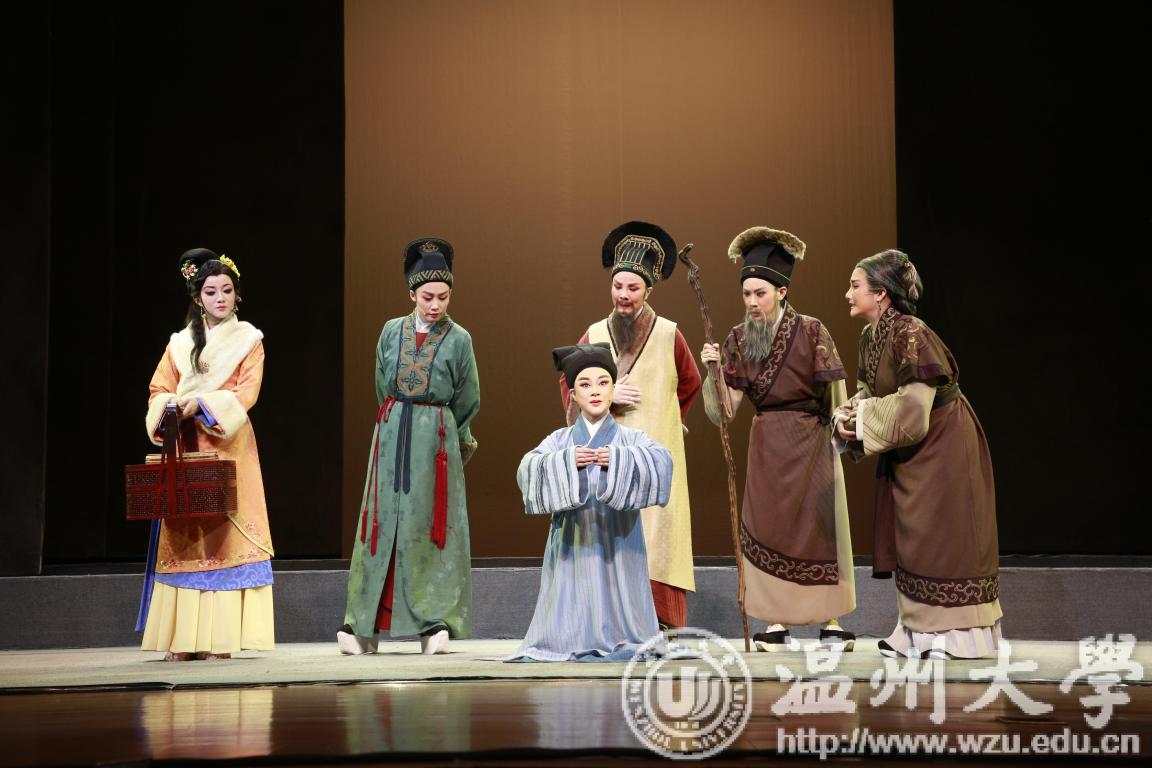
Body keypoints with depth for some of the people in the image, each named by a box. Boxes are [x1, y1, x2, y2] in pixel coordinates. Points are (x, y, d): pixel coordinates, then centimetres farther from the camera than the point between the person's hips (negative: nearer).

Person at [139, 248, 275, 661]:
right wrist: (168, 410, -13)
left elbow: (247, 392, -5)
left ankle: (219, 637, -9)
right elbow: (159, 390, 9)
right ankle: (182, 638, 0)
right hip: (183, 446, 3)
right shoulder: (180, 341, 15)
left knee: (223, 533, -8)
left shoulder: (248, 339, 7)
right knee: (182, 536, -1)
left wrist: (201, 404, -18)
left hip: (228, 444, -3)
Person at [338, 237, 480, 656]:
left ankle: (435, 625, 1)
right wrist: (401, 426, 13)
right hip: (391, 435, 2)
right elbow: (383, 387, 14)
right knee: (383, 523, 1)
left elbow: (466, 402, 7)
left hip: (438, 437, -2)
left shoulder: (459, 339, 1)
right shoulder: (391, 332, 7)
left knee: (431, 524, -3)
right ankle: (364, 624, 3)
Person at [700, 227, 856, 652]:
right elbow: (724, 412, -2)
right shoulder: (738, 340, 2)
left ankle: (831, 624, 6)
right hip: (765, 446, 3)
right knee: (767, 529, 1)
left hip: (811, 442, -3)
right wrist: (713, 371, -16)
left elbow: (836, 398, -7)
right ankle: (777, 623, 7)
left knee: (819, 526, -1)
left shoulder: (810, 331, -9)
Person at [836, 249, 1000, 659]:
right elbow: (871, 394, 12)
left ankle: (953, 633, 3)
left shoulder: (911, 335, -24)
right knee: (908, 538, 9)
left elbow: (913, 406, -27)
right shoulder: (870, 336, 4)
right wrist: (849, 413, -9)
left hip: (942, 447, -9)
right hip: (908, 454, 9)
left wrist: (861, 417, -17)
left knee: (940, 539, -4)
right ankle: (919, 633, 16)